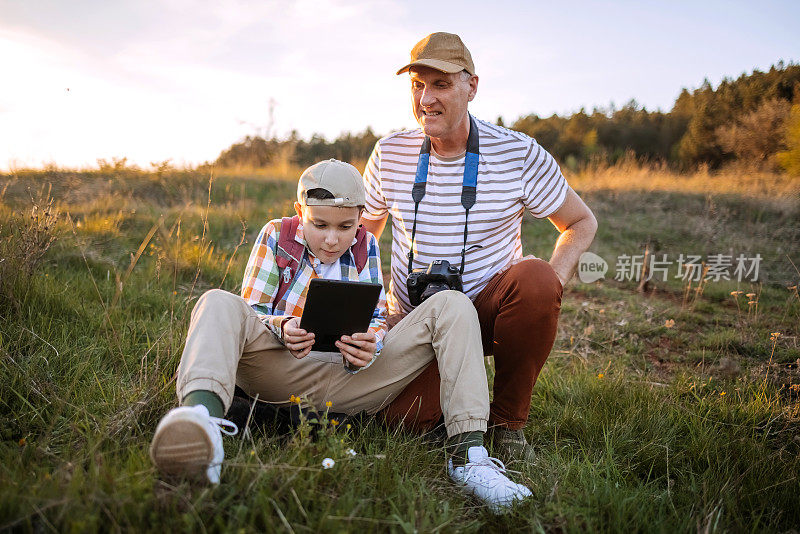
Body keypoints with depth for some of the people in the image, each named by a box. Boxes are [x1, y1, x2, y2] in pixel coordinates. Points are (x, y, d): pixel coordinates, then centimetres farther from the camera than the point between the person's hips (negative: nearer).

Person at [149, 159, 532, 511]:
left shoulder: (366, 247, 10)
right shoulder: (276, 236, 4)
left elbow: (377, 318, 8)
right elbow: (252, 311, 1)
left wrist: (370, 345, -19)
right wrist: (282, 329, -24)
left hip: (349, 383, 2)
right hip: (282, 375, -1)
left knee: (452, 306, -13)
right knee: (218, 304, -28)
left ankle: (467, 453, -29)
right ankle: (203, 414, -60)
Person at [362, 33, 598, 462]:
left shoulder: (518, 154, -9)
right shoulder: (390, 154, -3)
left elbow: (581, 223, 4)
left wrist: (553, 282, -16)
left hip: (487, 308, 0)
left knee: (536, 279, -34)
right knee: (404, 417, -23)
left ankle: (509, 420, -12)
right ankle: (449, 378, 16)